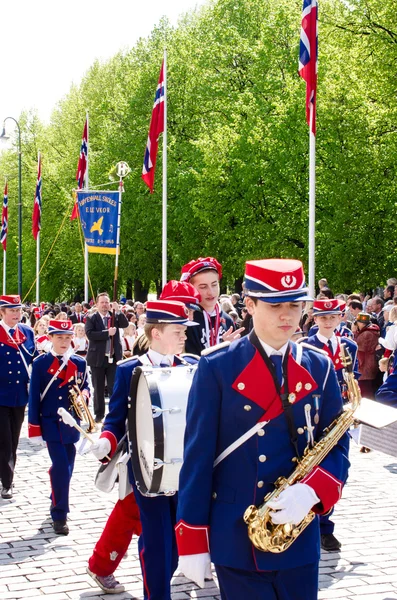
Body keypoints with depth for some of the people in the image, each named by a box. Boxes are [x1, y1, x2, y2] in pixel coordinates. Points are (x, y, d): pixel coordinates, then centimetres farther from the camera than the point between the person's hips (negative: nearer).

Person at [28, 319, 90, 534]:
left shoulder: (80, 363, 5)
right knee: (61, 467, -11)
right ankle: (59, 516, -1)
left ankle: (57, 502, 34)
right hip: (51, 423, -4)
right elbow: (34, 397, -4)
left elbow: (85, 388, 15)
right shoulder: (40, 363, -4)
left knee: (66, 468, 11)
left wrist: (84, 395, -11)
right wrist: (35, 430, -8)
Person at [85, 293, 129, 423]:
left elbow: (125, 324, -7)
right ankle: (99, 414, 14)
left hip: (114, 358, 2)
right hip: (97, 358, -2)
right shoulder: (91, 319, -1)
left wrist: (118, 310, -16)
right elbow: (90, 334, -15)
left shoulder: (115, 316, 8)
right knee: (98, 389, 6)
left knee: (114, 387, 2)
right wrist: (107, 332, -20)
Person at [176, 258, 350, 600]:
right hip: (235, 538, -3)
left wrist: (311, 491, -17)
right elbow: (198, 456, -7)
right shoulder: (216, 367, -6)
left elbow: (337, 446, 4)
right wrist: (193, 541, -9)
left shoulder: (320, 369, 4)